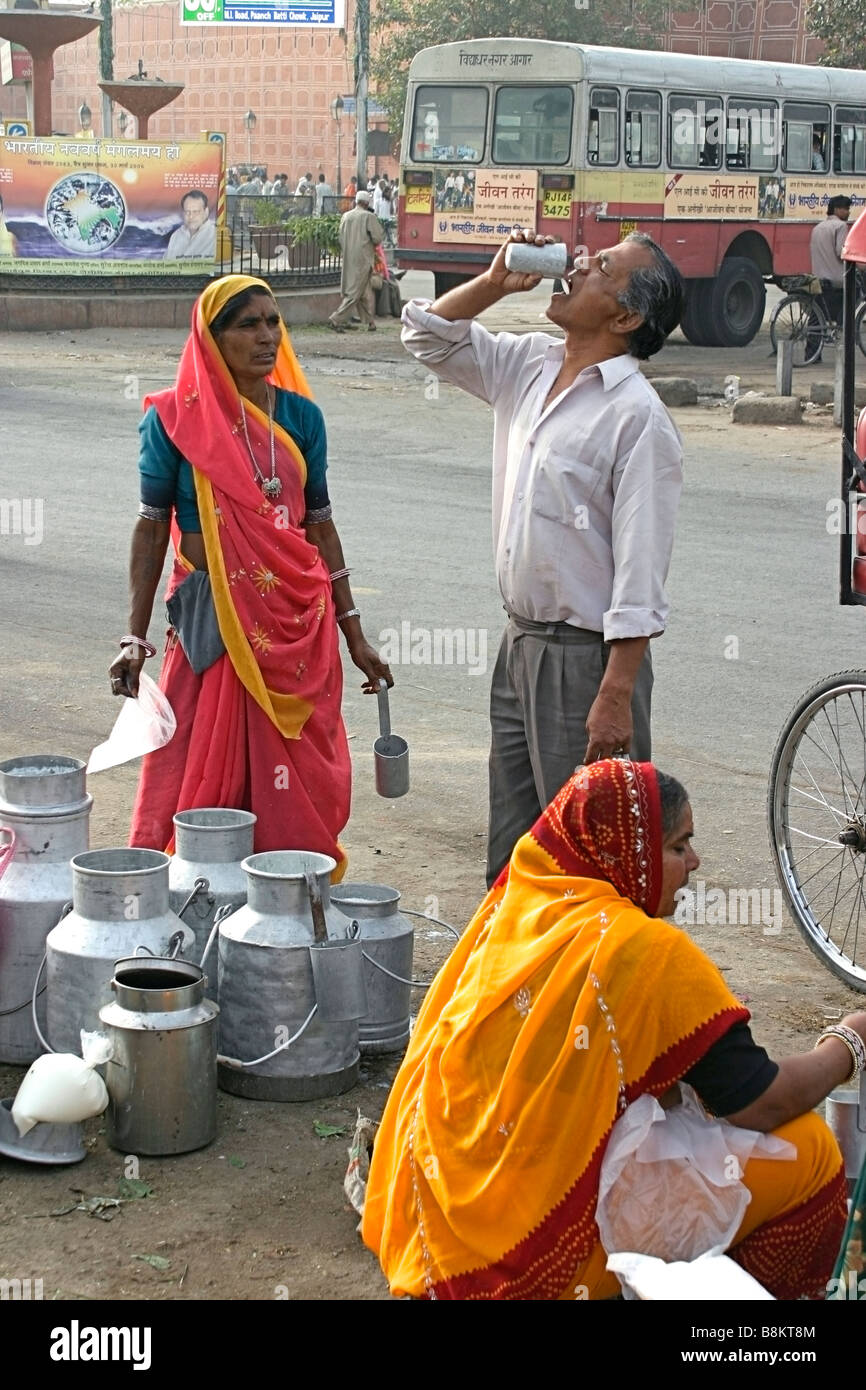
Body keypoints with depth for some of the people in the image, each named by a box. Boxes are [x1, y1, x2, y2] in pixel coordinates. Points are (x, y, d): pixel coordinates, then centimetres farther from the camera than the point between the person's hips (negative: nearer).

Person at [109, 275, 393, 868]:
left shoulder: (301, 415, 5)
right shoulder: (175, 417, -4)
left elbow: (321, 526, 10)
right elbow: (152, 528, 0)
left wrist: (354, 636, 10)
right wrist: (136, 636, -5)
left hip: (299, 622, 3)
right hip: (211, 620, -3)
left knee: (299, 787, 6)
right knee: (199, 780, 0)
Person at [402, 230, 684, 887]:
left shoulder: (638, 416, -16)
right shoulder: (531, 365, 6)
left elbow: (640, 577, -19)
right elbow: (429, 334, 20)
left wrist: (616, 696, -22)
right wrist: (495, 282, 3)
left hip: (587, 657, -8)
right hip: (521, 642, 8)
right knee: (511, 857, 17)